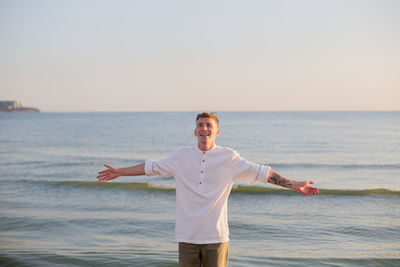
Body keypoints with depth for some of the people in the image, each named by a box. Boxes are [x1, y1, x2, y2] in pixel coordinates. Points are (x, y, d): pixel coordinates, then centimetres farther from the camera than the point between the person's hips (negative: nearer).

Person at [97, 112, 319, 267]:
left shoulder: (229, 157, 2)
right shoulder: (182, 156, 8)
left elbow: (261, 172, 2)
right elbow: (152, 167, 17)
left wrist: (294, 184, -2)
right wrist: (118, 172, 20)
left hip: (216, 236, -2)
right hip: (187, 236, 2)